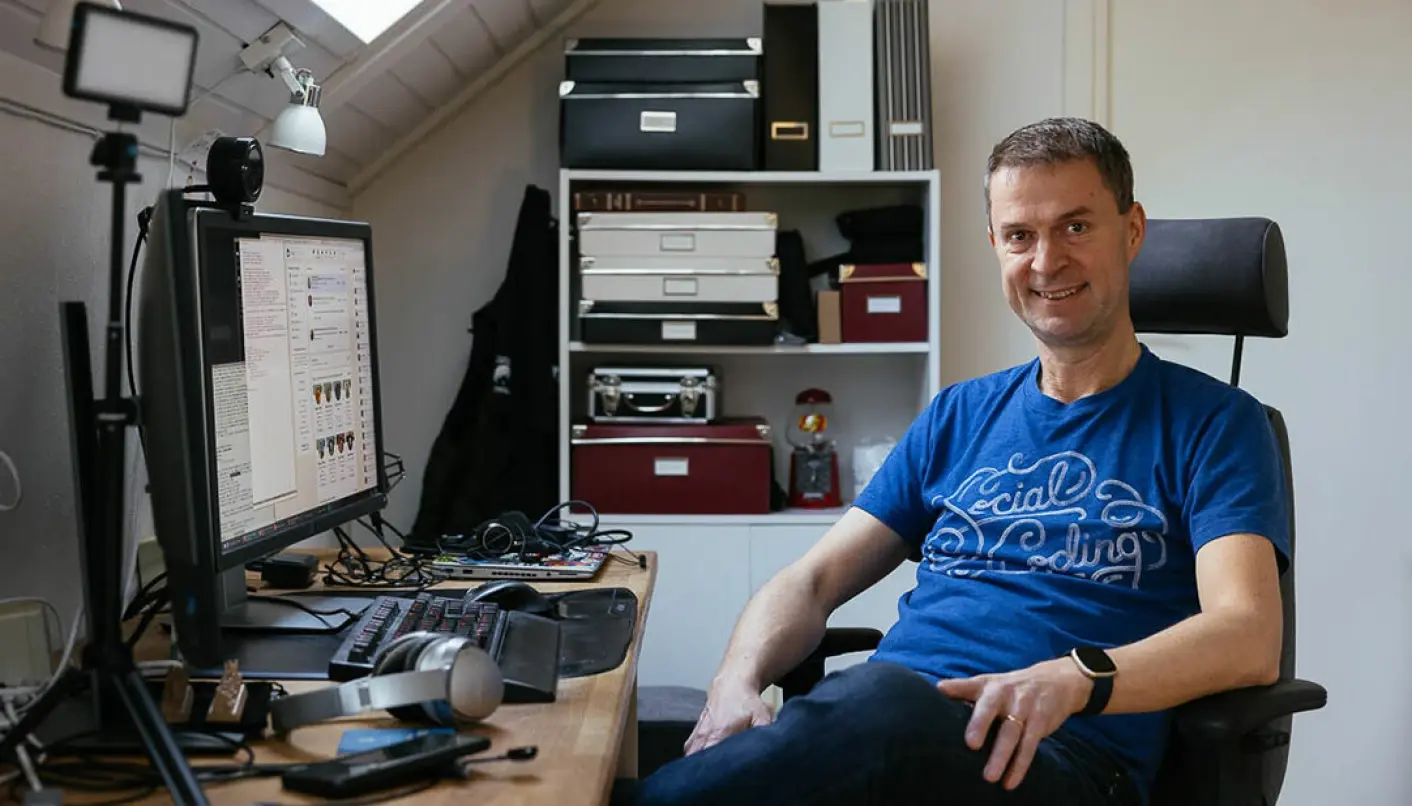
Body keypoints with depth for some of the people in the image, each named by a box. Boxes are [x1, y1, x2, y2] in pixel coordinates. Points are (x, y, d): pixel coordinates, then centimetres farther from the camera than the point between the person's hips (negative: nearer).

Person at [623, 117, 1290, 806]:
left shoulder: (1213, 422, 10)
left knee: (885, 702, -39)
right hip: (871, 723, 4)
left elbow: (1249, 638, -6)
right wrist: (738, 679, -5)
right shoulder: (959, 415, 24)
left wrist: (1074, 680, -25)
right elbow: (813, 580, 18)